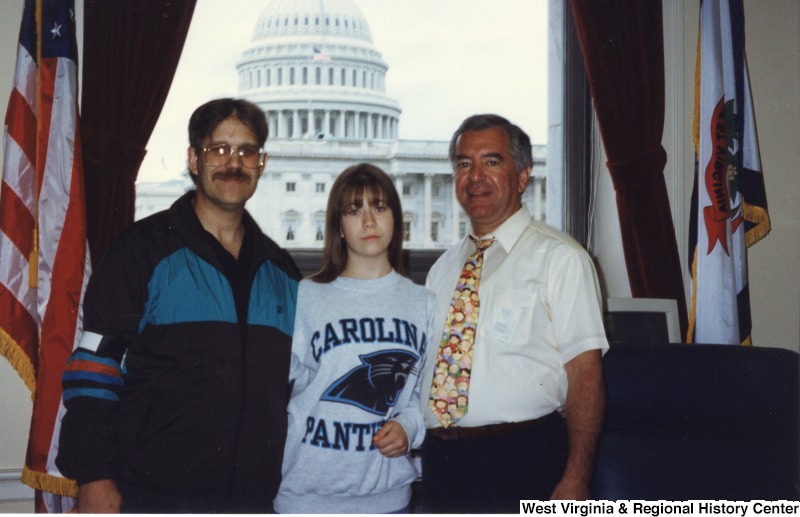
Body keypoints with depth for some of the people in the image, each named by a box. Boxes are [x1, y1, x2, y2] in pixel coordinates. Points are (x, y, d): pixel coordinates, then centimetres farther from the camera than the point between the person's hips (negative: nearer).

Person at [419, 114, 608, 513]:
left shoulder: (560, 258, -5)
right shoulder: (443, 268, 14)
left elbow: (585, 371, -11)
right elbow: (422, 366, 15)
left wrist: (575, 480, -17)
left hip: (523, 464, -5)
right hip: (440, 461, 5)